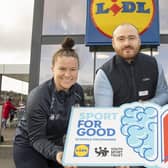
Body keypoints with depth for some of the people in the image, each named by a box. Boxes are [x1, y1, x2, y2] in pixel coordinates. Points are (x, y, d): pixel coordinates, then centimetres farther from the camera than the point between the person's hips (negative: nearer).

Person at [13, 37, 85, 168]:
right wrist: (56, 154, -41)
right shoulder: (38, 97, -27)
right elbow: (37, 138, -25)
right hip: (29, 147, -5)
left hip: (56, 144, 5)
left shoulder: (78, 91, -10)